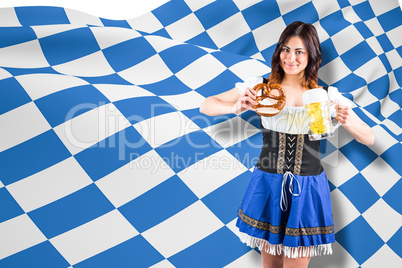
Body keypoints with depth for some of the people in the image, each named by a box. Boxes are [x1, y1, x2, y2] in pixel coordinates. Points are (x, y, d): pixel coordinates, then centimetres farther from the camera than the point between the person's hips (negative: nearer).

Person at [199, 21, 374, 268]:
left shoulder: (327, 95, -3)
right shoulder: (260, 87, -4)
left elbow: (369, 139, 0)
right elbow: (206, 106, -5)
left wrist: (348, 122, -21)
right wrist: (236, 107, -25)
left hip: (307, 189, 0)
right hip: (268, 185, 1)